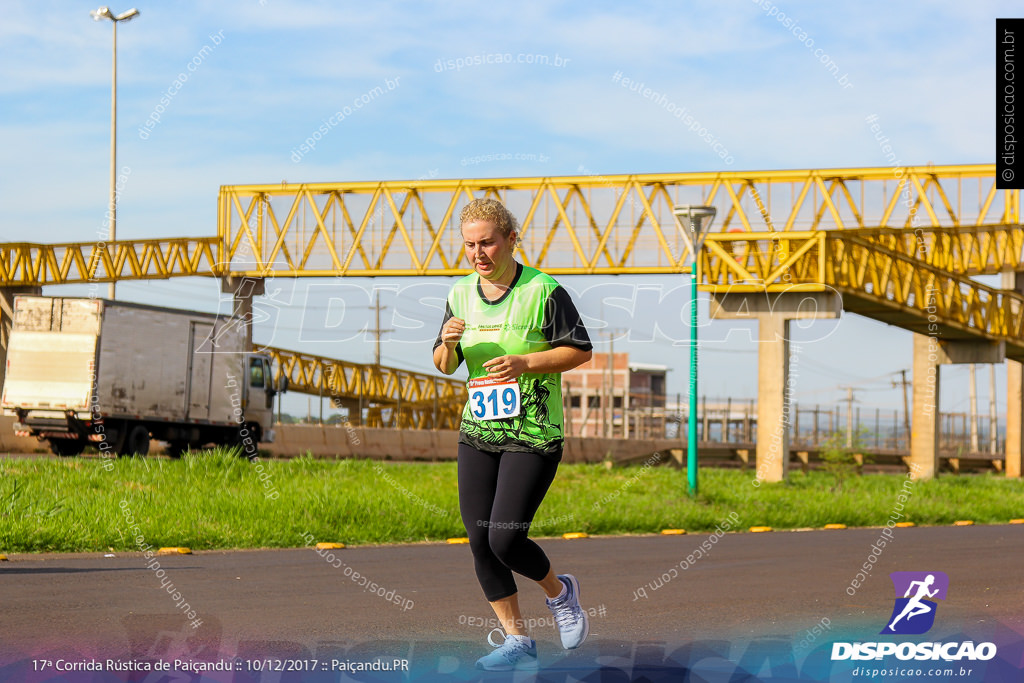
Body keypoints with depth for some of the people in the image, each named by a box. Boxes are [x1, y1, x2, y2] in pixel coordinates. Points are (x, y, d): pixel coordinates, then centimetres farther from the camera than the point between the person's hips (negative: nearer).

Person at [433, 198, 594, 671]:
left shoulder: (544, 291, -9)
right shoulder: (461, 294, 8)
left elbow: (582, 350, -6)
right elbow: (444, 365, 15)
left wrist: (525, 362, -18)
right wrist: (449, 344, -8)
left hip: (534, 435, -6)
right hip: (478, 431, 6)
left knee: (505, 539, -13)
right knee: (479, 541, 1)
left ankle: (558, 592, 18)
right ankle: (517, 641, 13)